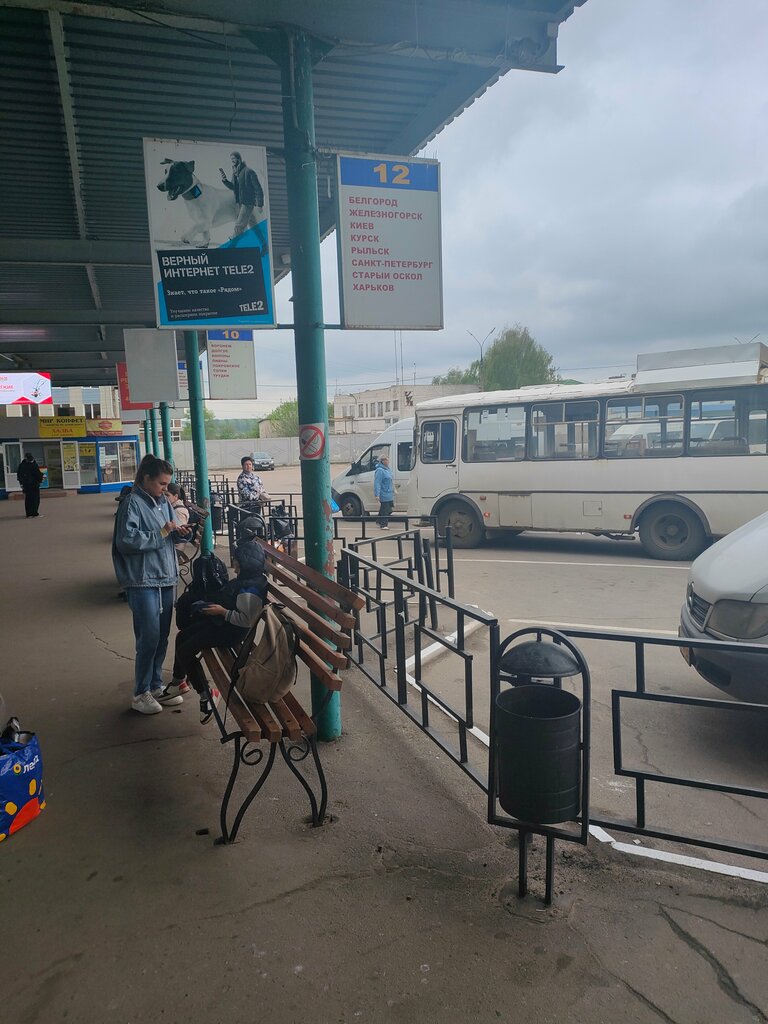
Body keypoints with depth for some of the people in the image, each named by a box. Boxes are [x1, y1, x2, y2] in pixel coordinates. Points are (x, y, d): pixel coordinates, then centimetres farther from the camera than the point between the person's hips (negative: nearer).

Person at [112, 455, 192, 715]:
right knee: (149, 638, -5)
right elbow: (126, 540, -21)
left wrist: (178, 532, -1)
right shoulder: (132, 503, -11)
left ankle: (156, 686, 27)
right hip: (143, 581, -7)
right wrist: (161, 533, -18)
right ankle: (141, 694, 9)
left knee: (162, 638, 14)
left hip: (166, 579, 7)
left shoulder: (162, 502, 11)